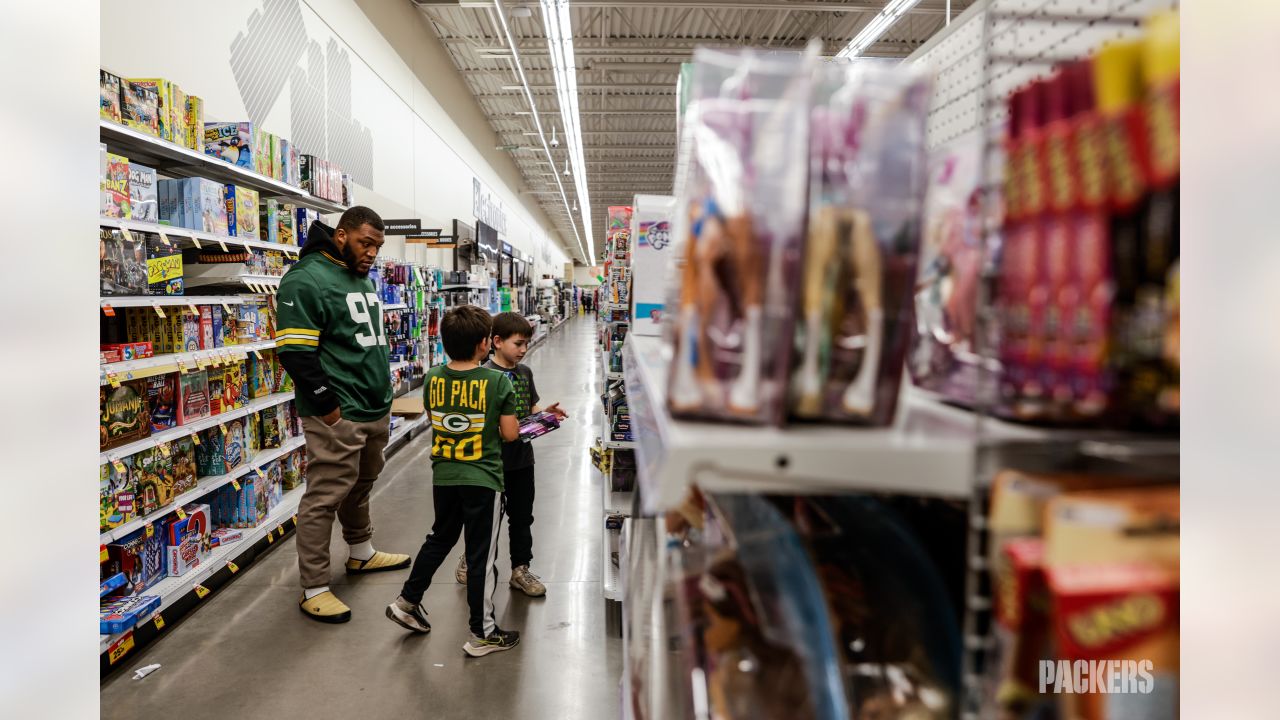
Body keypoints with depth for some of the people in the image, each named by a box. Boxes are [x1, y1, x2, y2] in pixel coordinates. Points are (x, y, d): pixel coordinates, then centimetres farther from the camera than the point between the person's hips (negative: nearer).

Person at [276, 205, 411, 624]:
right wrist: (328, 406, -17)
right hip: (338, 416, -9)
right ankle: (314, 589, 7)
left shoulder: (364, 280, 17)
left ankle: (361, 554, 39)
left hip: (375, 411, 9)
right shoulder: (306, 280, -12)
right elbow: (295, 352, -18)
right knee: (325, 498, -3)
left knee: (361, 486, 21)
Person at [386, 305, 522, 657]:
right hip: (482, 479, -5)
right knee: (481, 555, 5)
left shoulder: (433, 378, -2)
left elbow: (434, 420, 11)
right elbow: (510, 433, -10)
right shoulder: (498, 381, -15)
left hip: (443, 476, 5)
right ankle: (482, 633, 15)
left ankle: (407, 601, 35)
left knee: (440, 538, 26)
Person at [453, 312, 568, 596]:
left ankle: (520, 569, 25)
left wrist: (547, 412, -4)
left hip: (522, 458, 6)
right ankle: (469, 561, 32)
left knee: (522, 516, 13)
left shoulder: (525, 372, 6)